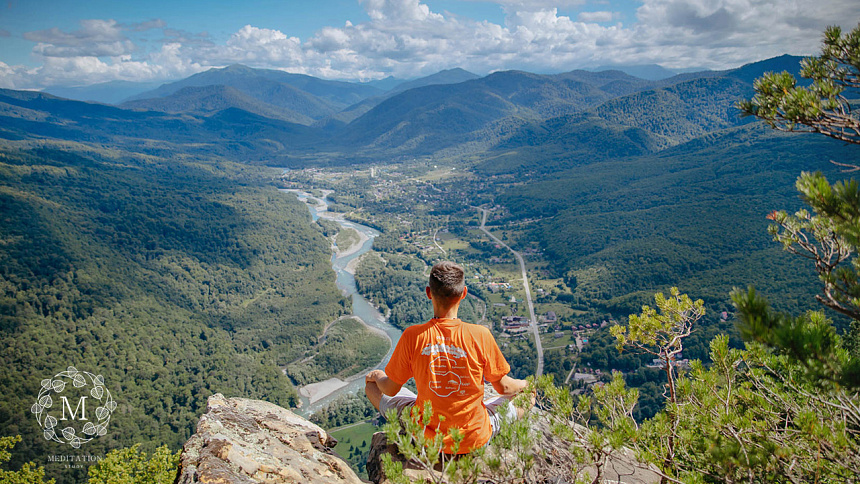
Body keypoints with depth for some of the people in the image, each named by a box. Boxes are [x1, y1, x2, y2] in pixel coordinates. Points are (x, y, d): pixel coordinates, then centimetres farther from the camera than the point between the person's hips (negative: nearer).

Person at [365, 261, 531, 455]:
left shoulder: (413, 336, -19)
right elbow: (504, 388, -6)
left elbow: (390, 389, -6)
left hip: (426, 437, 0)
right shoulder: (480, 336, -20)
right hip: (474, 440, 0)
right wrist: (525, 384, 18)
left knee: (371, 383, 24)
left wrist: (376, 376, 19)